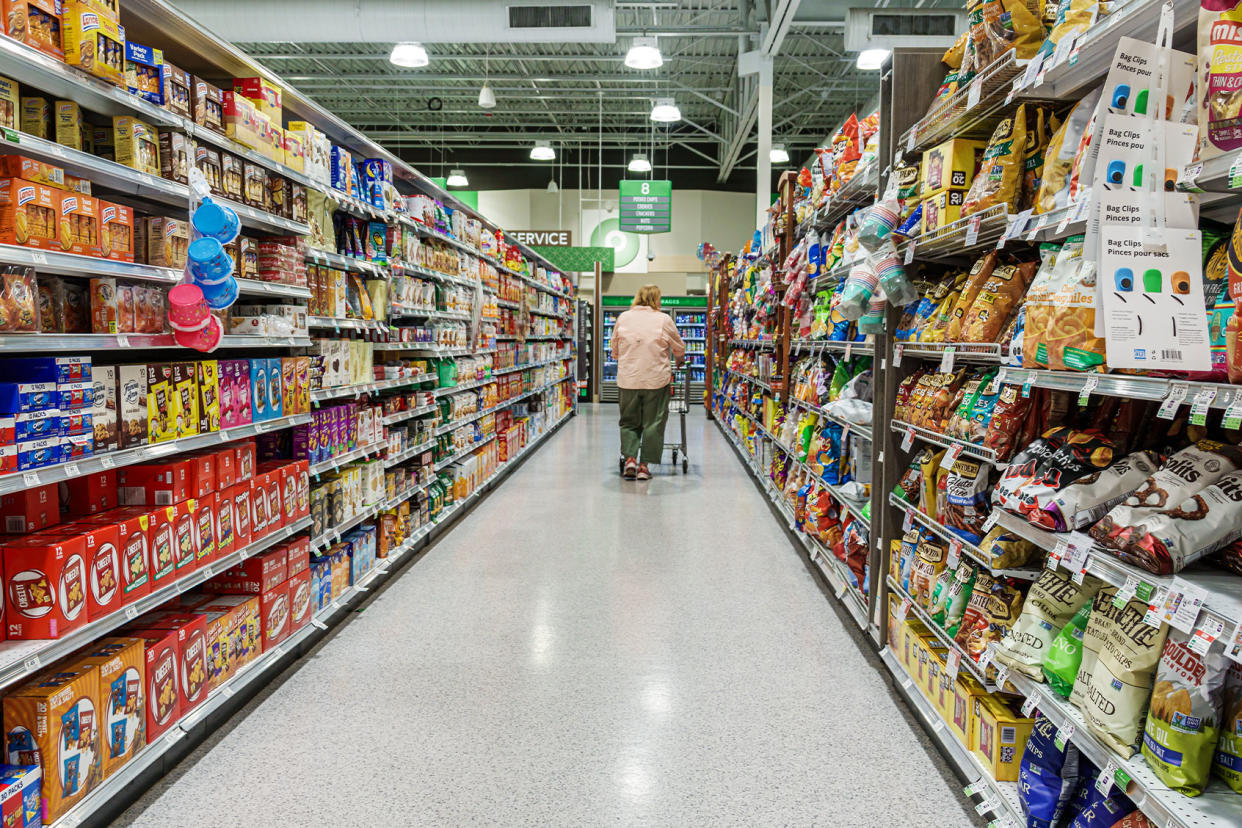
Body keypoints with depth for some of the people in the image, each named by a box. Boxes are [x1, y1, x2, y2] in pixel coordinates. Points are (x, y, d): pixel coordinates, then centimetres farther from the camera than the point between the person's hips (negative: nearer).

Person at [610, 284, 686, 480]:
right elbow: (679, 348, 8)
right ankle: (644, 465, 7)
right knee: (653, 423, 7)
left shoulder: (623, 318, 4)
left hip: (628, 380, 2)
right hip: (656, 379, -2)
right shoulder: (663, 320, -3)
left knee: (629, 421, 14)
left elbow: (614, 349, 13)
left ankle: (630, 458, 0)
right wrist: (679, 361, 29)